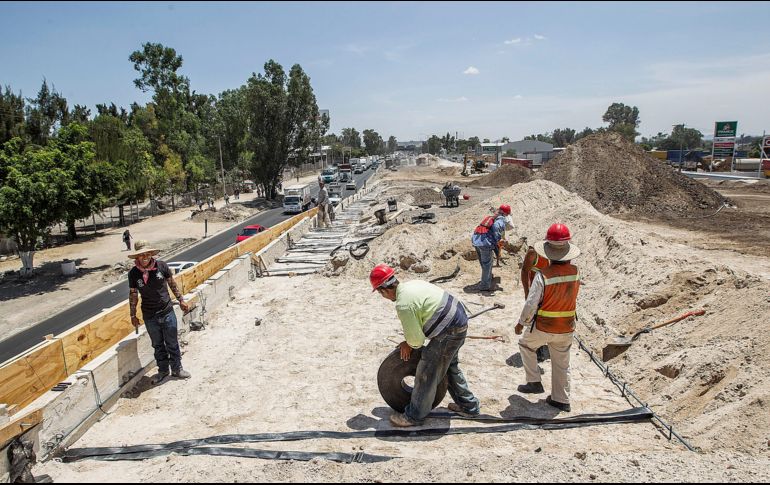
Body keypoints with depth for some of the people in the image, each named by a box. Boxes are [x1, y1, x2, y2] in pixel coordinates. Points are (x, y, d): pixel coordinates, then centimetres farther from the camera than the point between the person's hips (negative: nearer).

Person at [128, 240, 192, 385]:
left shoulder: (161, 266, -11)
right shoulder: (133, 273, -9)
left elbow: (172, 284, 2)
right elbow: (133, 295, 2)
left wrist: (181, 300, 6)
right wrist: (133, 315, 6)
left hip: (167, 312, -1)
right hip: (150, 316, 1)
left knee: (172, 343, 10)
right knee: (158, 345, 15)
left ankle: (177, 369, 28)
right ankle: (163, 370, 33)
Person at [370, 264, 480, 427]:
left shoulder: (403, 305, -23)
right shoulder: (411, 285, 7)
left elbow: (416, 339, -15)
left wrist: (409, 344, 7)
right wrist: (409, 342, 15)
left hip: (450, 331, -10)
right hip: (459, 321, 10)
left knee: (427, 373, 3)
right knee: (450, 366, 27)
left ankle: (415, 416, 17)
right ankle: (468, 405, 40)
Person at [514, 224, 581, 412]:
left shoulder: (543, 275, -24)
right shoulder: (575, 272, -9)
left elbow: (531, 304, -20)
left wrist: (521, 323, -5)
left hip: (543, 328, -4)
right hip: (566, 328, 4)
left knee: (525, 345, 24)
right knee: (561, 363, 18)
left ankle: (534, 382, 24)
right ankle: (561, 400, 28)